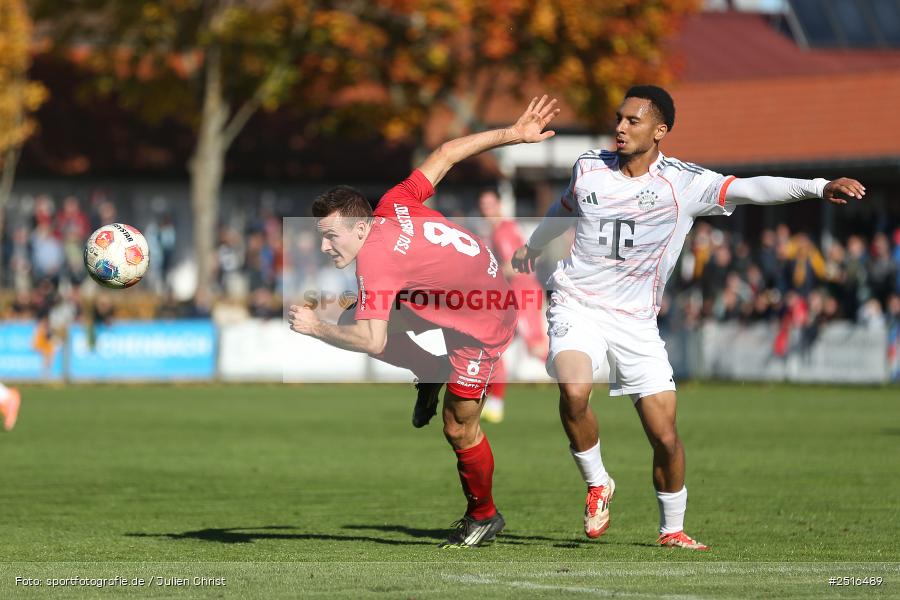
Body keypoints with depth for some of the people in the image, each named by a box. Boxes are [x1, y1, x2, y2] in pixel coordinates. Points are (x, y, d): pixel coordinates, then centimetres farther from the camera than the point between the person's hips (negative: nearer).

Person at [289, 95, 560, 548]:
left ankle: (484, 516, 22)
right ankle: (431, 377, 21)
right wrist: (514, 134, 0)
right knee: (352, 319, 3)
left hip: (482, 325, -9)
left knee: (459, 429, -1)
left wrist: (316, 328, -28)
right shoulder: (392, 206, -12)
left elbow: (372, 342, -41)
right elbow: (448, 153, -5)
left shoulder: (375, 259, -34)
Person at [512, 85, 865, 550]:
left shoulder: (684, 183, -9)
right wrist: (530, 248, 40)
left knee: (666, 437, -4)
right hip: (577, 305, 0)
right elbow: (564, 210, 22)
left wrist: (819, 187, -38)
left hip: (636, 321, 0)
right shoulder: (588, 168, -1)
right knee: (574, 391, -29)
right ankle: (597, 485, -3)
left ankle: (672, 529, 21)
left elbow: (751, 189, -22)